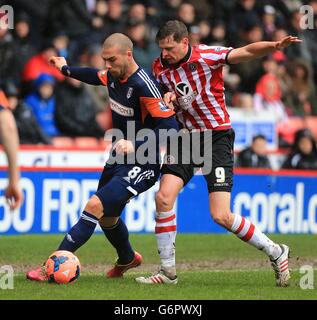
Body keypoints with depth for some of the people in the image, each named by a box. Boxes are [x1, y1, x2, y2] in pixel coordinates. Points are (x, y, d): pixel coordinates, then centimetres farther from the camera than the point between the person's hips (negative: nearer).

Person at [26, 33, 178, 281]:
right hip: (118, 158, 9)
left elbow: (169, 125, -25)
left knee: (95, 206, -21)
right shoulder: (114, 76, 1)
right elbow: (96, 76, 27)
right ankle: (127, 259, 48)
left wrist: (135, 144, -32)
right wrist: (66, 69, 41)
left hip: (141, 165, -9)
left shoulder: (143, 85, -24)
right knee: (106, 218, 20)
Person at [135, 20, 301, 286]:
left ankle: (276, 252, 8)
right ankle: (168, 271, 0)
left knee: (221, 216, -13)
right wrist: (168, 98, -9)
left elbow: (246, 52, -28)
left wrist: (275, 45, -47)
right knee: (164, 197, -12)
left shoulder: (207, 56, -15)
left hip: (217, 137, -5)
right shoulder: (160, 67, 1)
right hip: (187, 136, 5)